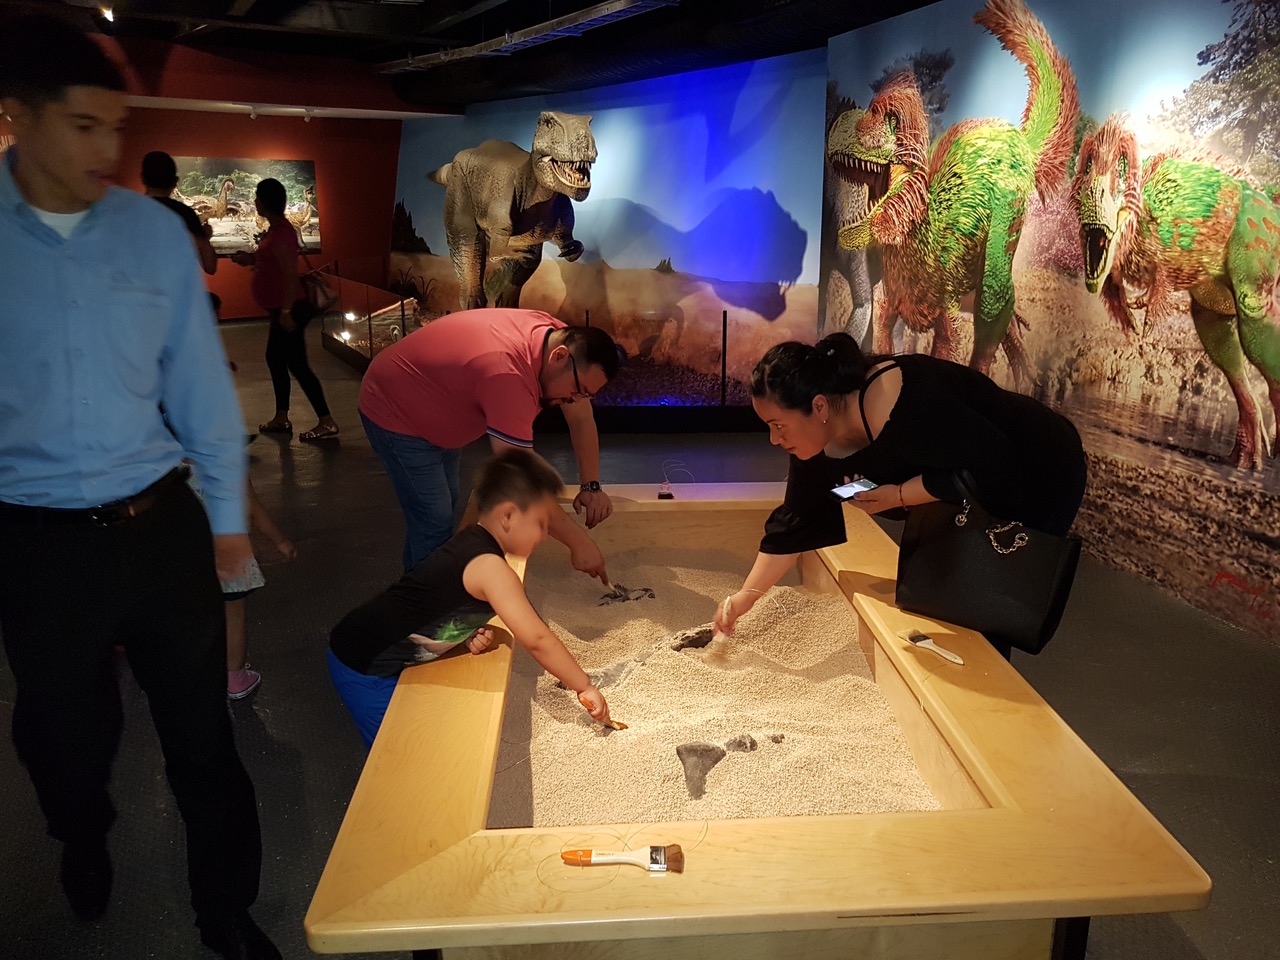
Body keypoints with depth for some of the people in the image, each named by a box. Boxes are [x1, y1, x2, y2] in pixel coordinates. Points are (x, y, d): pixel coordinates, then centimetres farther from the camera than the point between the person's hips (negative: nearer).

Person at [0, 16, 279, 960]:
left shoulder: (155, 230, -1)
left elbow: (200, 379, 2)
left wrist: (227, 512, 6)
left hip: (162, 526, 1)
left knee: (203, 735, 10)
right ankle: (85, 845, 54)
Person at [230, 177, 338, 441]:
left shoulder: (281, 232, -19)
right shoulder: (275, 229, 12)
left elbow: (290, 274, -24)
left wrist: (286, 311, -25)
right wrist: (248, 258, 10)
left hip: (289, 310, -11)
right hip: (281, 309, 11)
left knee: (297, 364, -8)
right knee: (275, 359, 16)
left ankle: (327, 423, -6)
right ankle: (281, 418, 25)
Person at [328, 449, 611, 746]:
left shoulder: (470, 543, 2)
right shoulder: (490, 567, -25)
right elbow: (538, 640, -23)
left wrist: (470, 636, -4)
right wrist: (585, 686, -13)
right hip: (364, 671, -9)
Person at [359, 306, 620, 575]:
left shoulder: (560, 338, -14)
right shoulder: (509, 374, -40)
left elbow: (582, 418, -3)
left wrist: (591, 486, -14)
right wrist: (578, 542, -35)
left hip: (437, 413, 9)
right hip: (396, 413, -9)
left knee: (445, 506, 18)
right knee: (434, 522, -9)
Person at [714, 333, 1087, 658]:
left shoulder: (903, 408, -39)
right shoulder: (820, 436, -12)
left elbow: (994, 465, -33)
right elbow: (796, 523, -2)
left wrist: (899, 496, -30)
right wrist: (746, 596, -2)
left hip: (1041, 483, -8)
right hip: (977, 498, 8)